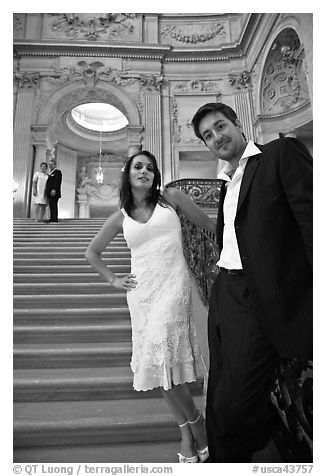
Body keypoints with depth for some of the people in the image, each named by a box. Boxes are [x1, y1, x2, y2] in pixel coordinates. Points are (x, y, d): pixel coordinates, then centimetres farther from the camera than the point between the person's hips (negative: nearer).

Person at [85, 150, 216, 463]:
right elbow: (92, 253, 20)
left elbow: (208, 224, 10)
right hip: (141, 291, 3)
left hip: (173, 285, -3)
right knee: (159, 363, 6)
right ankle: (187, 429, 26)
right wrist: (112, 279, 10)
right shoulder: (120, 217, 10)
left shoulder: (170, 198, 4)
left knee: (162, 354, -14)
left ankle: (194, 422, 13)